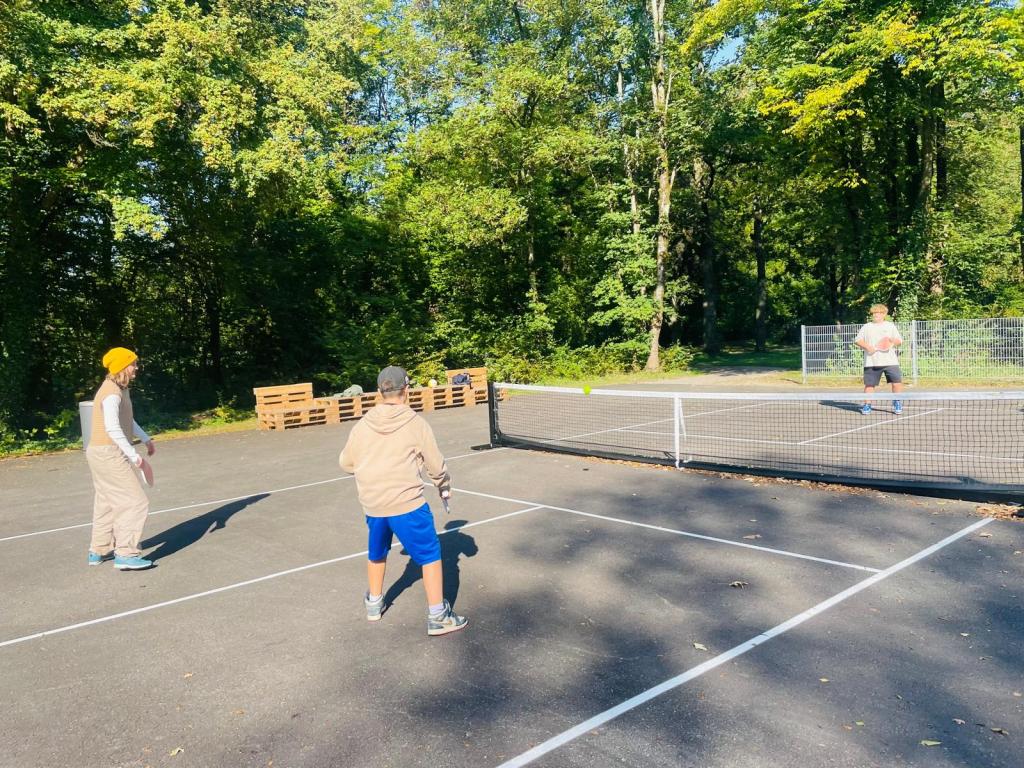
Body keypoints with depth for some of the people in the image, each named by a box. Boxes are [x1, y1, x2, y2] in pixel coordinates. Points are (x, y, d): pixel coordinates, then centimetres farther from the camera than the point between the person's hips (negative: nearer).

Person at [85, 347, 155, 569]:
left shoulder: (121, 390, 11)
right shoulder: (112, 393, -20)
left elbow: (127, 420, 24)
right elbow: (112, 428, -30)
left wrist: (146, 439, 20)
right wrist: (134, 455, -30)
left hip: (101, 453, 11)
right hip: (108, 453, -11)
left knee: (107, 502, 20)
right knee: (135, 502, -9)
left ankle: (99, 551, 31)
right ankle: (125, 555, -7)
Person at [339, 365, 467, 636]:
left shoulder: (362, 426, 1)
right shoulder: (416, 423, -9)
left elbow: (346, 463, 11)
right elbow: (436, 465, -2)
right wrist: (445, 486, 18)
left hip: (372, 504, 5)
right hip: (406, 503, -5)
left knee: (377, 553, 26)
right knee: (430, 555, 6)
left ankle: (374, 603, 43)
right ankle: (438, 616, 8)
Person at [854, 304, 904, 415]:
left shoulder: (891, 325, 13)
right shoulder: (866, 327, 12)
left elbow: (899, 340, 12)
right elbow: (857, 340, 8)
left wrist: (893, 341, -11)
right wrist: (867, 346, -9)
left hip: (890, 361, 0)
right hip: (871, 362, 0)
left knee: (897, 382, -6)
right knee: (869, 384, 0)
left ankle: (897, 404, 12)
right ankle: (866, 405, 11)